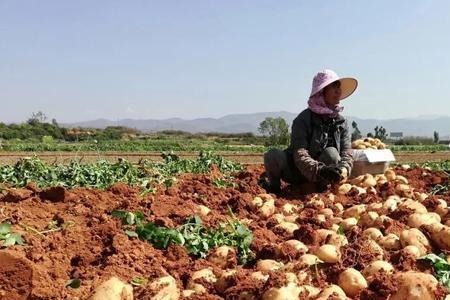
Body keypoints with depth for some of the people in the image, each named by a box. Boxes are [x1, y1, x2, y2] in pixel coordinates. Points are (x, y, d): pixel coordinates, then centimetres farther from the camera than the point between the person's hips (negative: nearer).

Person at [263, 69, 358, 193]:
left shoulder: (341, 122, -2)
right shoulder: (304, 119, -17)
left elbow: (347, 154, -10)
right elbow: (300, 155, -27)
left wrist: (343, 169, -34)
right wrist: (319, 170, -45)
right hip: (295, 172, -3)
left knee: (332, 153, -28)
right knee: (273, 155, -33)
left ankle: (320, 187, -2)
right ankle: (274, 183, -1)